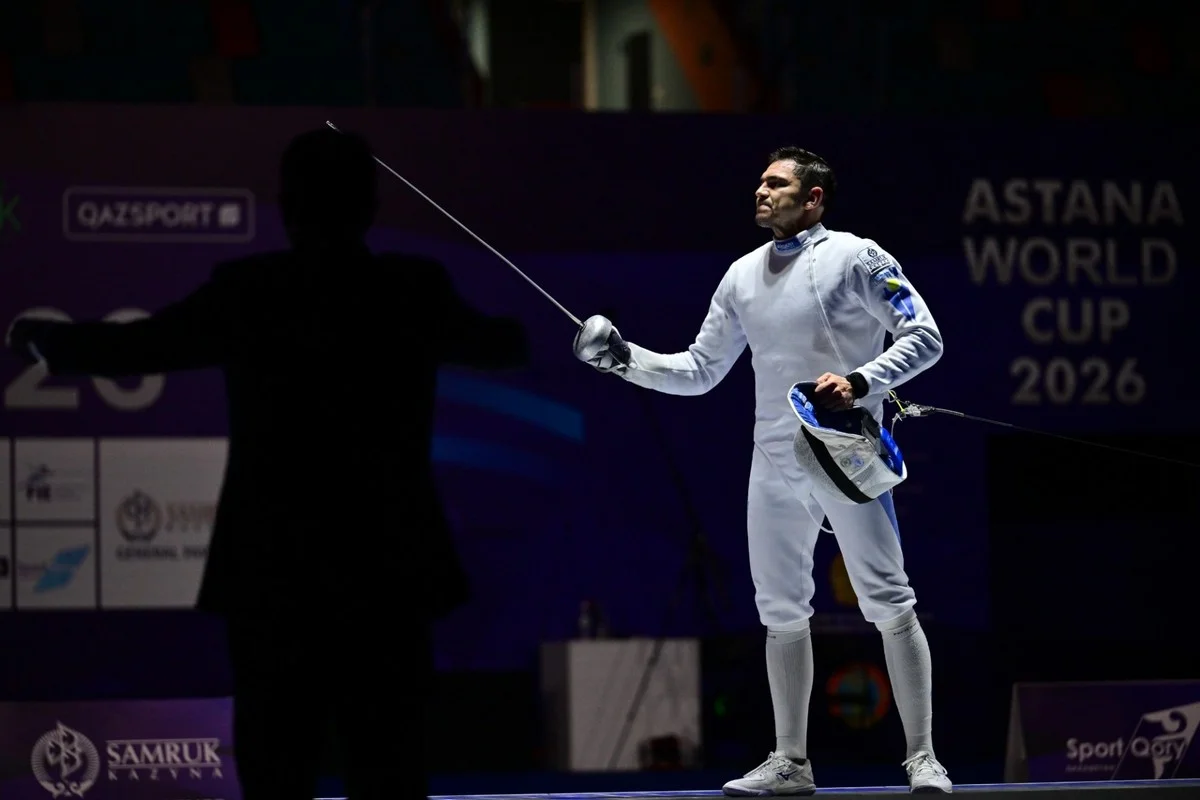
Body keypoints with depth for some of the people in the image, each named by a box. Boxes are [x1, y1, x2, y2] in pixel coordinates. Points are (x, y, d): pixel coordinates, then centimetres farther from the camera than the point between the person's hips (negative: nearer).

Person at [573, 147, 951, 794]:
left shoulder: (854, 257, -7)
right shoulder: (744, 274, 12)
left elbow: (923, 338, -10)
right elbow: (698, 374, 16)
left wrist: (859, 383, -24)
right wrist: (625, 360, 2)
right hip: (776, 464, 7)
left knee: (888, 603, -10)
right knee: (782, 611, 9)